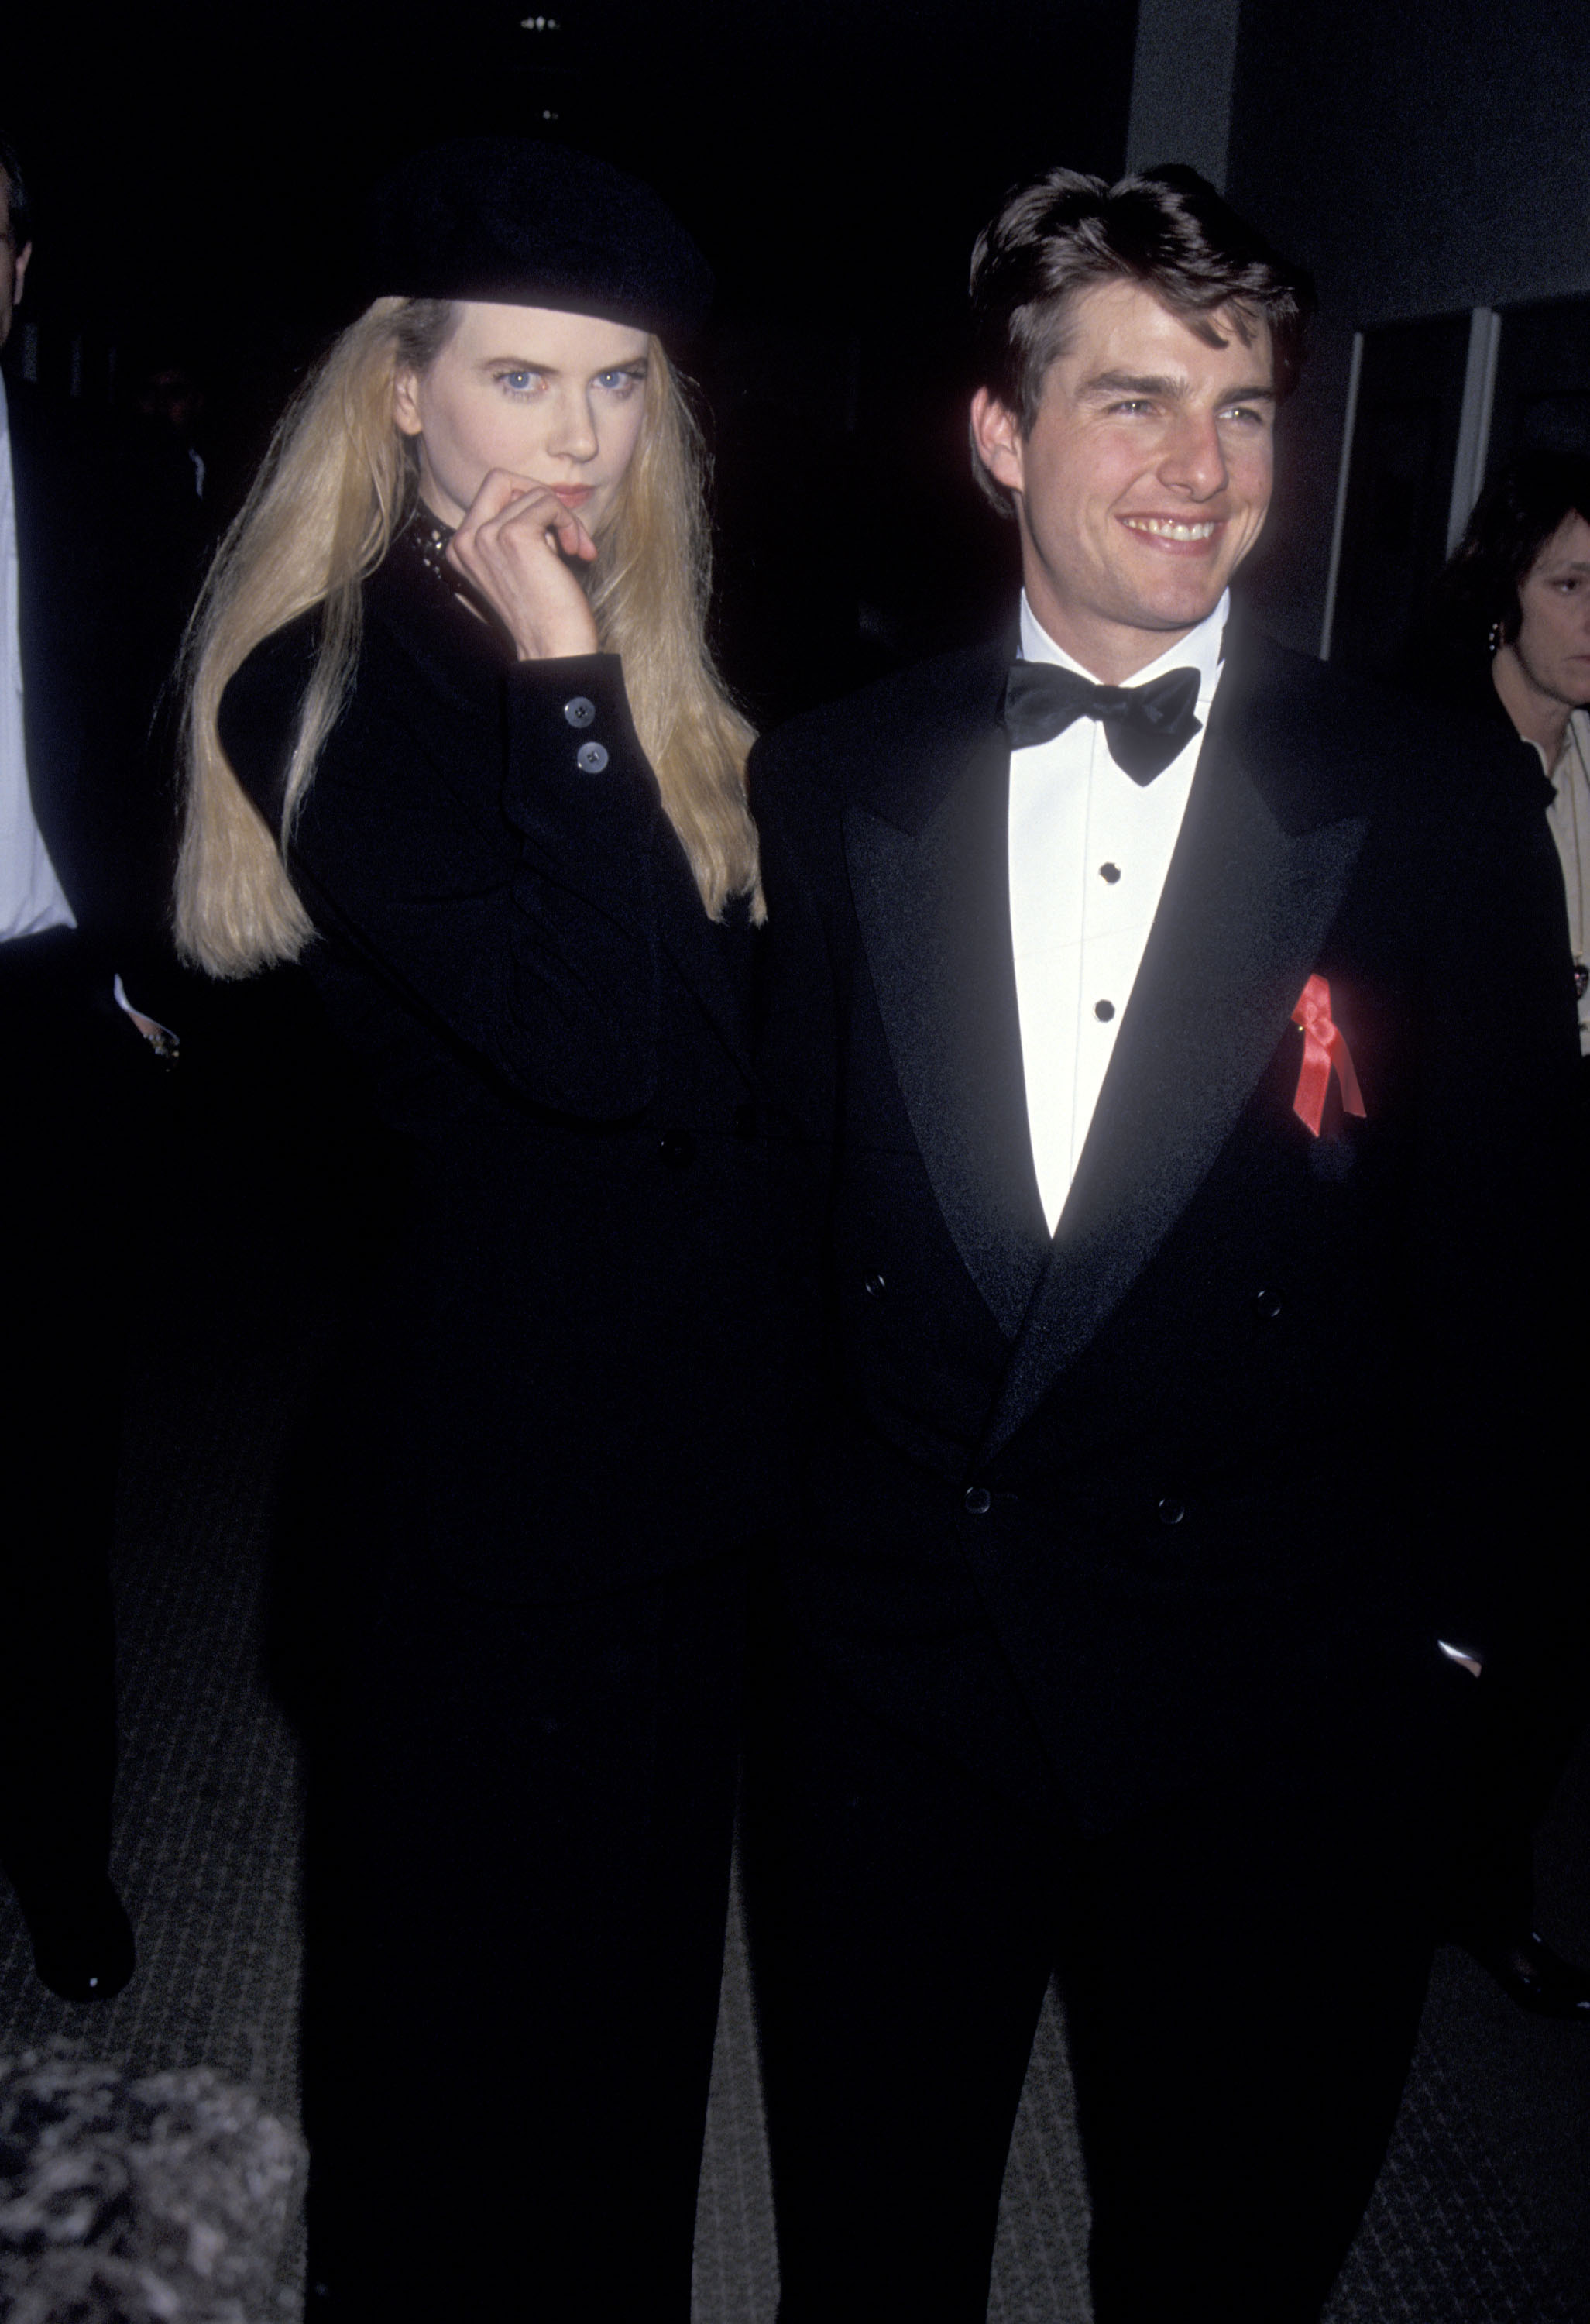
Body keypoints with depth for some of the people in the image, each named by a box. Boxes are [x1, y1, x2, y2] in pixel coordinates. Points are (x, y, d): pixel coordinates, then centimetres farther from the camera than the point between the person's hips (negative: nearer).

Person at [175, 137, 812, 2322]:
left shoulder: (651, 670, 7)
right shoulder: (332, 690, -17)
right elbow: (594, 1042, -28)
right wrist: (564, 701, -23)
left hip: (688, 1420, 8)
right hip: (504, 1457, -7)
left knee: (640, 1931, 25)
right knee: (479, 1975, 13)